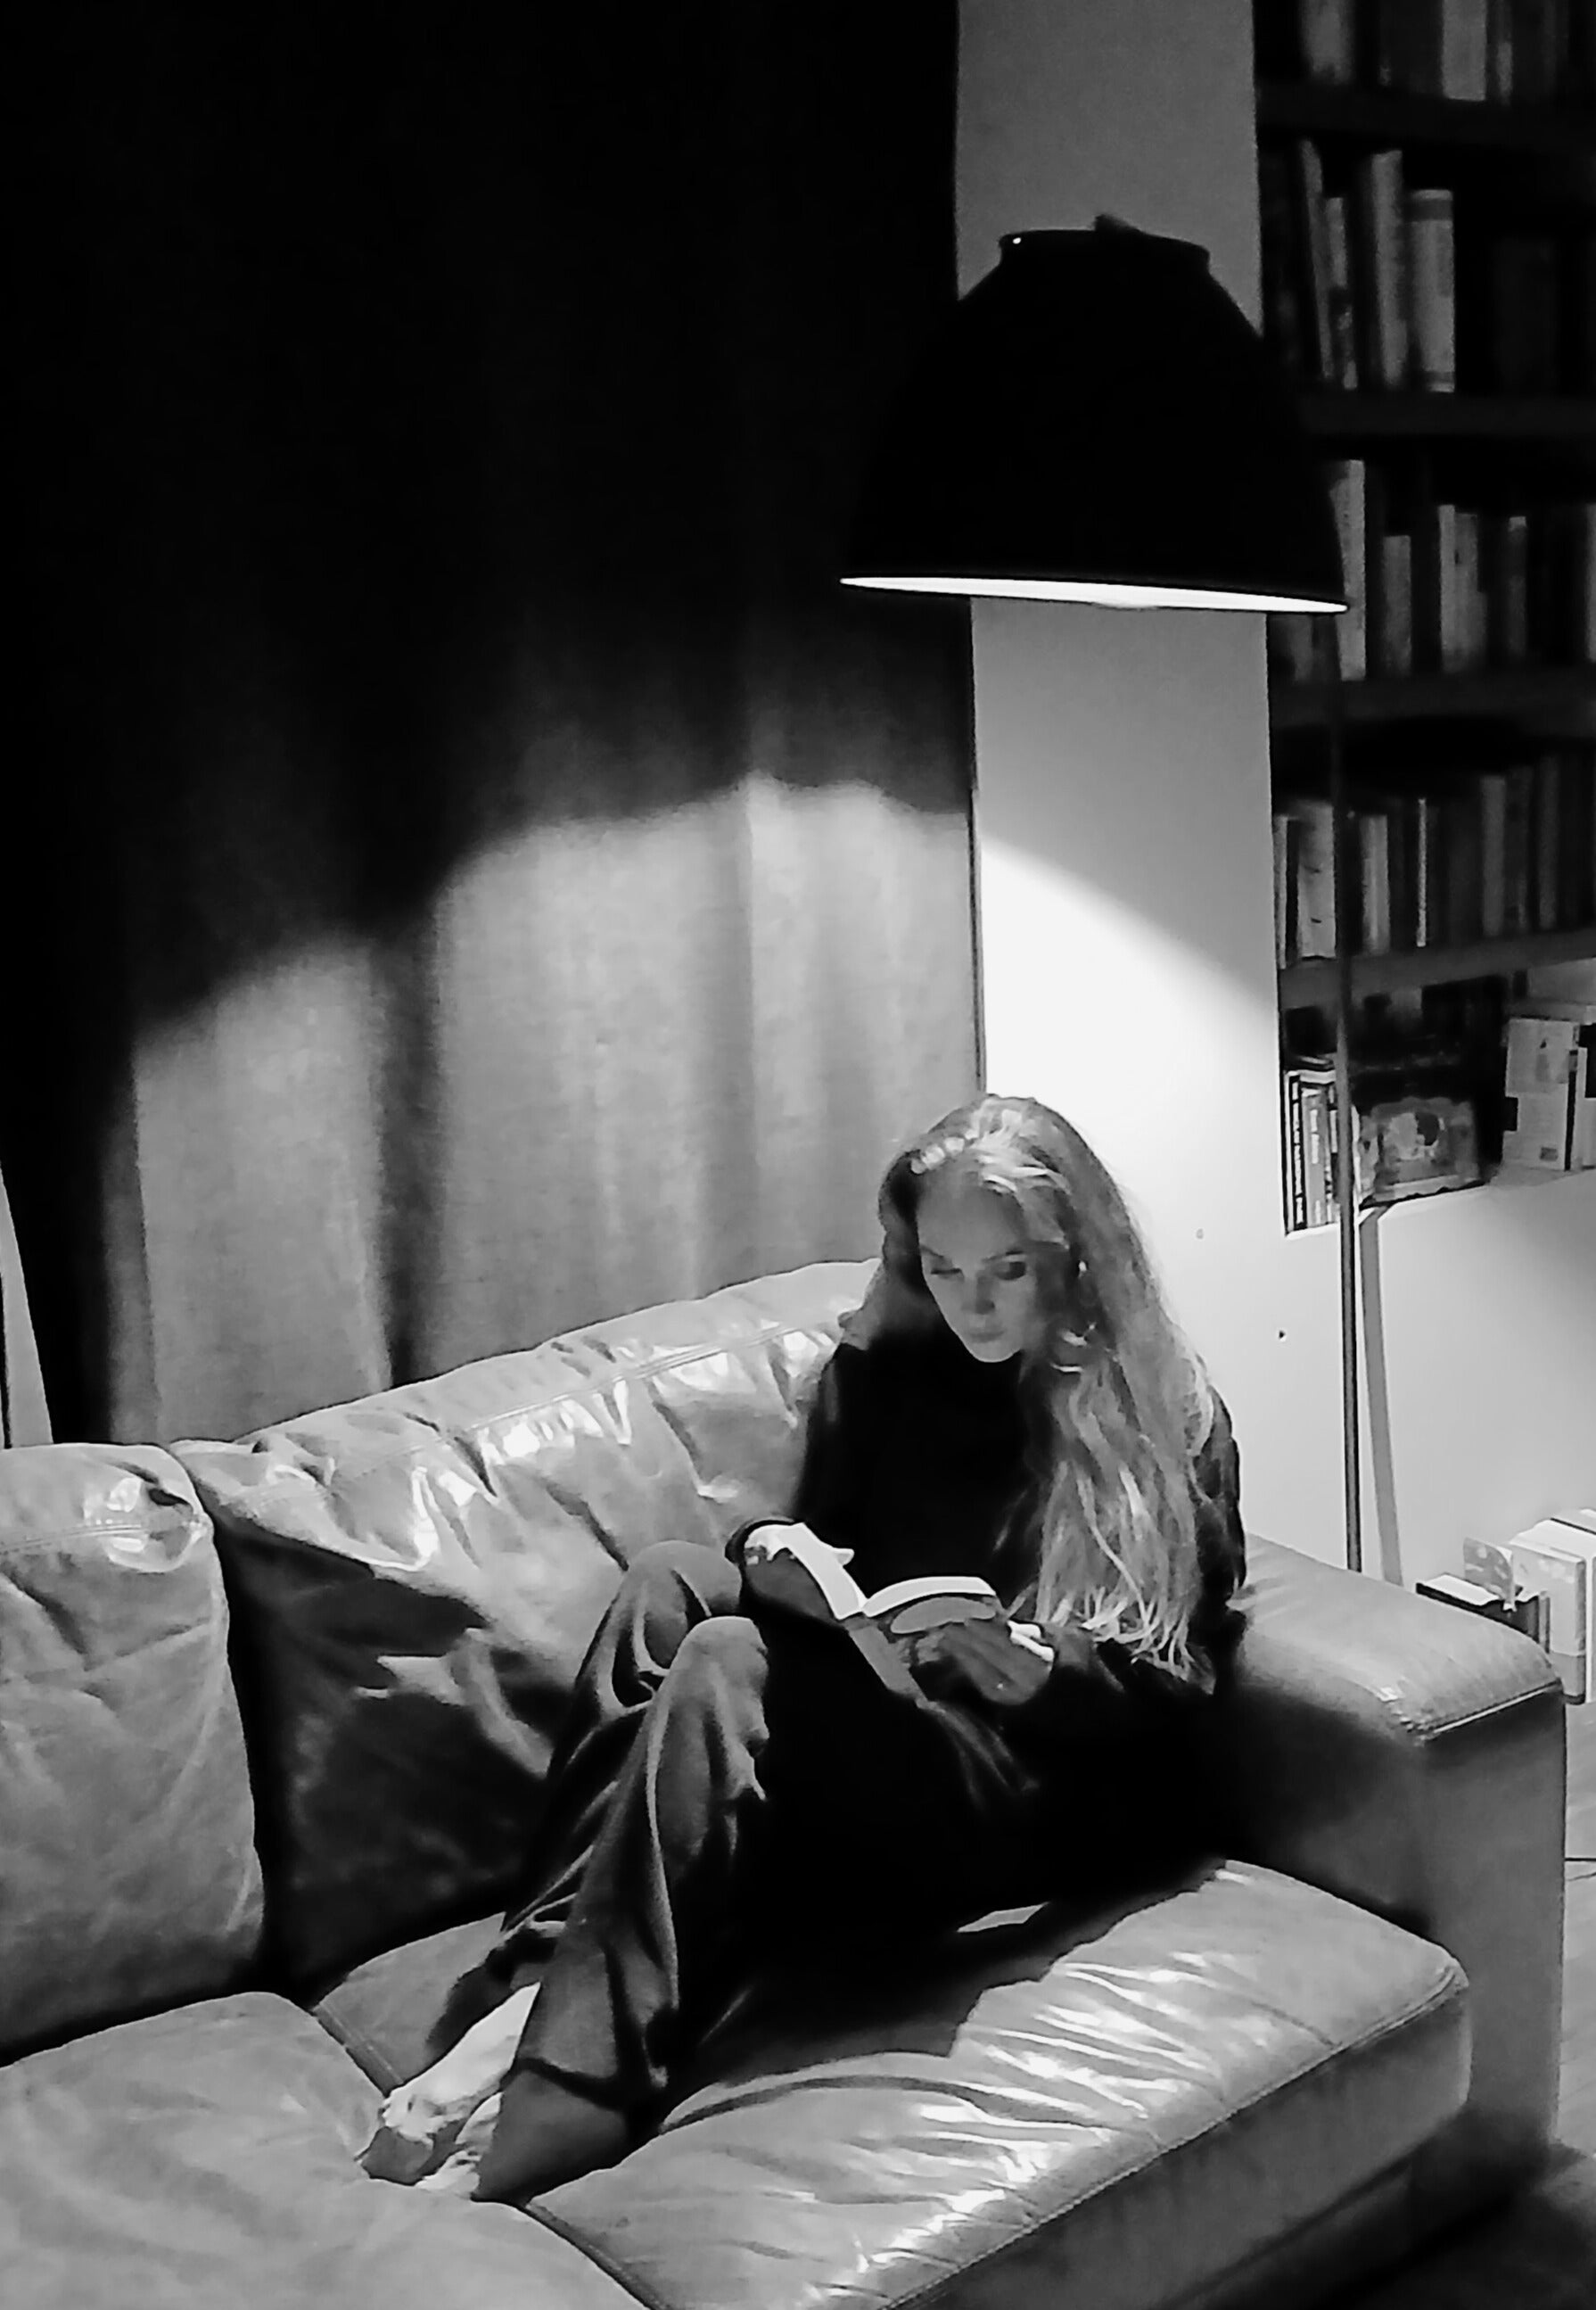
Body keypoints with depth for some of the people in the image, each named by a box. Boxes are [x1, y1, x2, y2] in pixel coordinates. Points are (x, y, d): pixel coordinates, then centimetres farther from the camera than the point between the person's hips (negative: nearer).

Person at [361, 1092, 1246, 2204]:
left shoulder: (1171, 1414, -2)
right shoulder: (883, 1369, 10)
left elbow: (1183, 1681, -4)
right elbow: (824, 1530, 18)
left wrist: (1037, 1665, -24)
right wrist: (776, 1550, -7)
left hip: (1060, 1788, -5)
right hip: (873, 1733, 5)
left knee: (723, 1666, -30)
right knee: (671, 1581, -23)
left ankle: (562, 2108, -37)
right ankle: (546, 1974, -32)